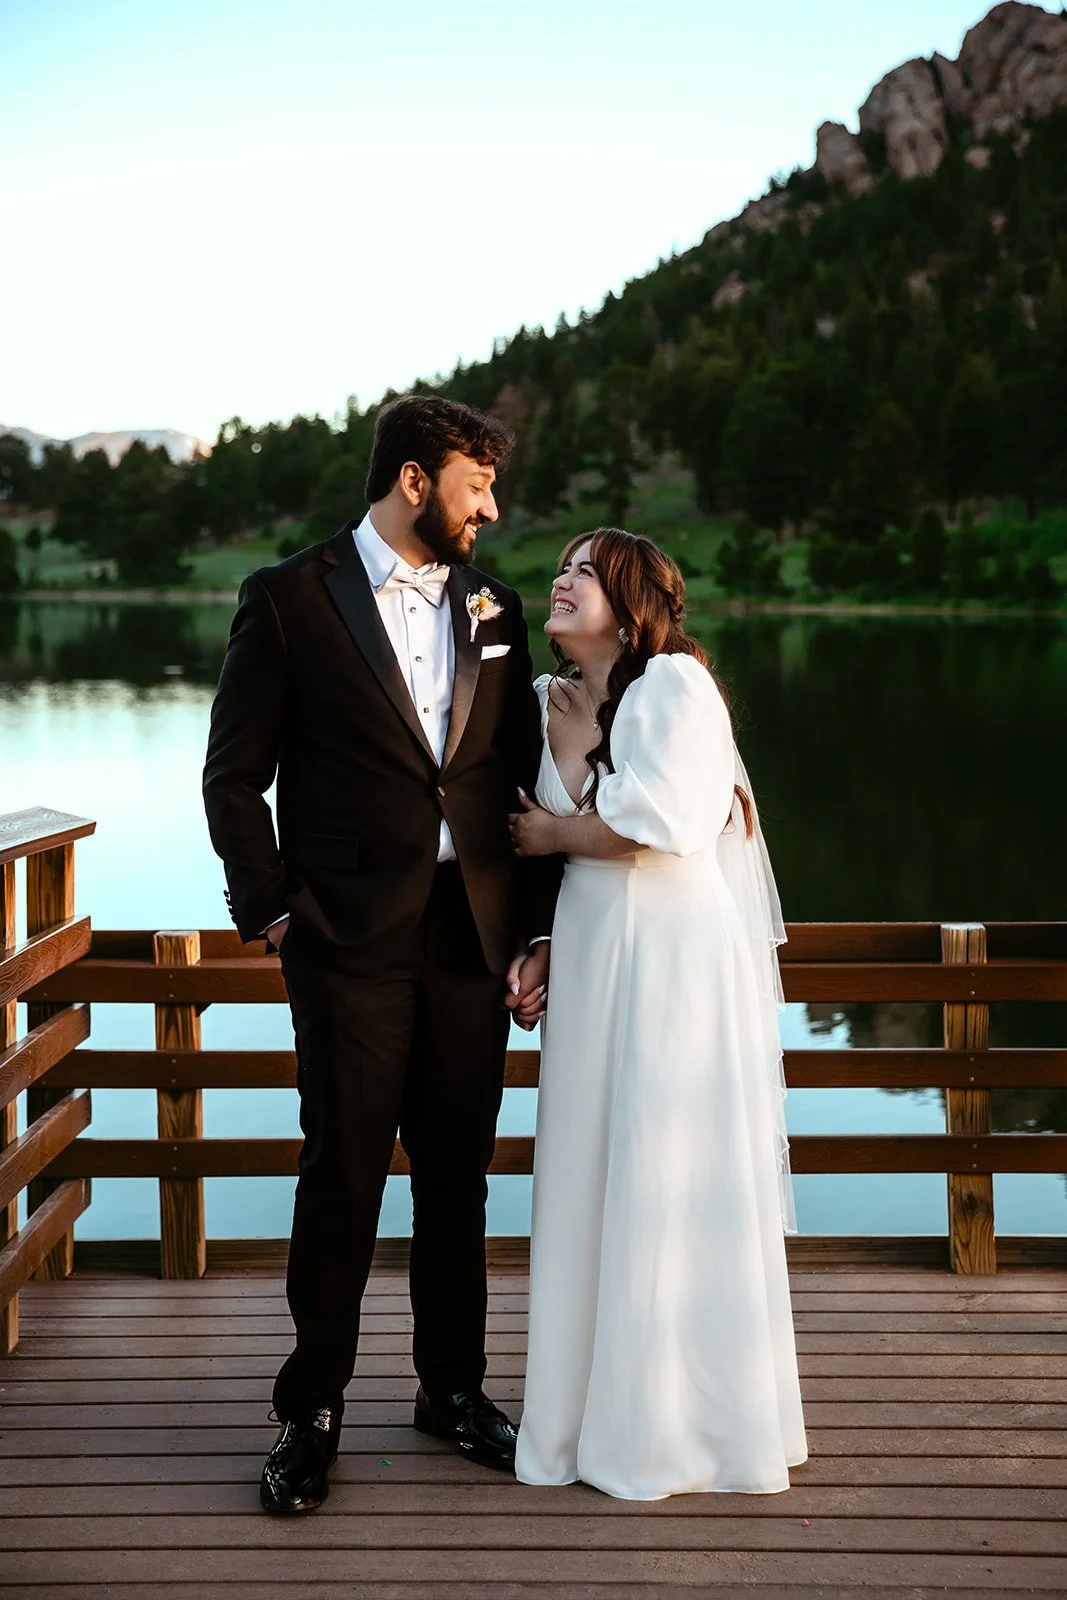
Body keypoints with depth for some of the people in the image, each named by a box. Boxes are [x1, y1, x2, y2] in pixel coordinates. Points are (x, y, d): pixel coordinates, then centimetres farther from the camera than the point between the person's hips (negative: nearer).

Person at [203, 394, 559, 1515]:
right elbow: (234, 778, -1)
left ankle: (453, 1388, 28)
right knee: (341, 1179, 2)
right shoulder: (289, 600, -2)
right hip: (352, 940, -4)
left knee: (458, 1177, 12)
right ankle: (311, 1413, 18)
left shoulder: (492, 610, 12)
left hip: (472, 938, 4)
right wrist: (272, 913, -6)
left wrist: (538, 932, 7)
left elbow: (523, 781, 12)